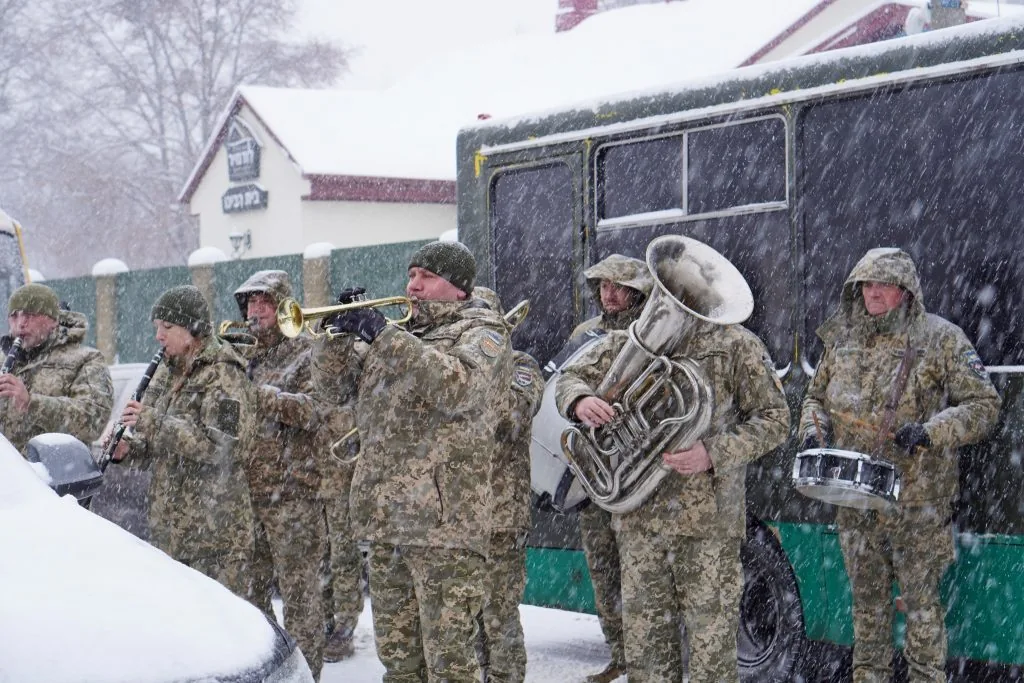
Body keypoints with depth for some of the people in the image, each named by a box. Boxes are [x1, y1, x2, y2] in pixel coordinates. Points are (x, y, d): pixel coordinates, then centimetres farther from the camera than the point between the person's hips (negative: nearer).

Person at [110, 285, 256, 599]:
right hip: (167, 524, 8)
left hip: (215, 528, -8)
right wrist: (129, 449, -1)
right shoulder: (167, 372, 15)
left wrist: (152, 423, -23)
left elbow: (221, 446, -22)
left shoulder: (224, 374, -11)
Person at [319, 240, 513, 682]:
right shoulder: (403, 335, 22)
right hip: (385, 519, 8)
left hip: (443, 523, -7)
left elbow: (458, 388, -20)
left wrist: (385, 336, -19)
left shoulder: (481, 332, 0)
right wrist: (340, 334, 5)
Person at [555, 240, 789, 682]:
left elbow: (774, 419, -4)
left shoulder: (736, 345, -3)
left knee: (711, 640, 0)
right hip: (638, 517, 4)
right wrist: (580, 400, -16)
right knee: (644, 638, 11)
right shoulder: (626, 342, 8)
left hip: (709, 517, -4)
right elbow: (569, 378, 10)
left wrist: (714, 453, -19)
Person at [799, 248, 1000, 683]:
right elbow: (816, 394, 22)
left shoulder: (941, 340, -6)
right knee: (867, 597, 14)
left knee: (921, 598, 2)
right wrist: (813, 431, 1)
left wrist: (930, 431, -21)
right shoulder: (842, 340, 9)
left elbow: (983, 405, -7)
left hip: (915, 500, -4)